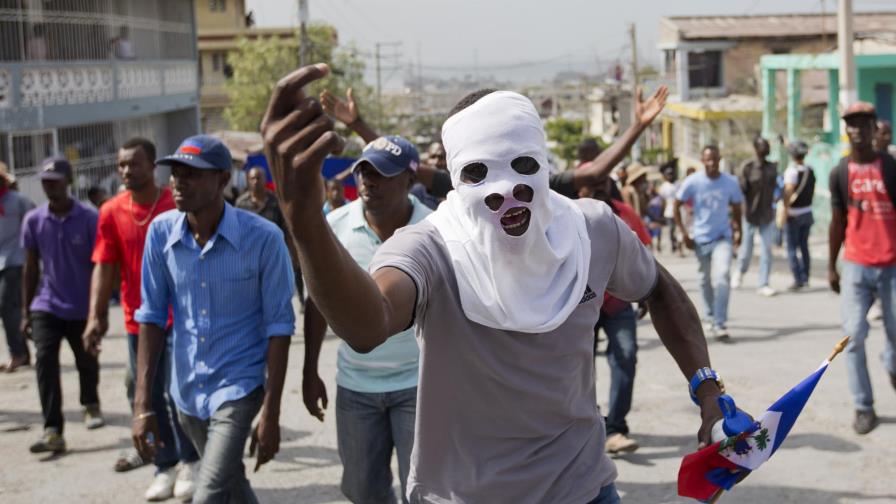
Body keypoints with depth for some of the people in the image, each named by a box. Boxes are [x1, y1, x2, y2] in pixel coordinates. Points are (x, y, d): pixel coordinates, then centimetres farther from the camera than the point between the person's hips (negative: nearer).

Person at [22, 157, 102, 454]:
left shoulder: (89, 218, -10)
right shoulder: (33, 221, -1)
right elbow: (31, 268, 7)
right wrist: (26, 311, 6)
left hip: (82, 307, -1)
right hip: (46, 306, 1)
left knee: (86, 362, 15)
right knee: (45, 361, -15)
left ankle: (91, 405, 45)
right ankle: (52, 431, -16)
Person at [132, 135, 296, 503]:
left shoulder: (263, 237, -17)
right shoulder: (161, 231, -6)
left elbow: (279, 326, -12)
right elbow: (152, 316, 0)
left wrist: (271, 412, -13)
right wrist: (143, 403, -3)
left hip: (239, 386, -5)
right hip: (186, 389, 5)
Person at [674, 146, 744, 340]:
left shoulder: (731, 182, -7)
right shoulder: (692, 182, -9)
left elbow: (736, 207, 9)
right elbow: (677, 206, 0)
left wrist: (737, 230, 3)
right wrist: (683, 232, -6)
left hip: (723, 238, -1)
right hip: (701, 238, 1)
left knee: (721, 277, -17)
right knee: (706, 280, 15)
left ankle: (720, 324, -16)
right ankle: (710, 317, 36)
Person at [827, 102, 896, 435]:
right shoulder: (840, 173, 3)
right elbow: (838, 221, 10)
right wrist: (831, 266, 11)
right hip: (855, 267, 1)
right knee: (854, 336, -5)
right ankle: (864, 408, 3)